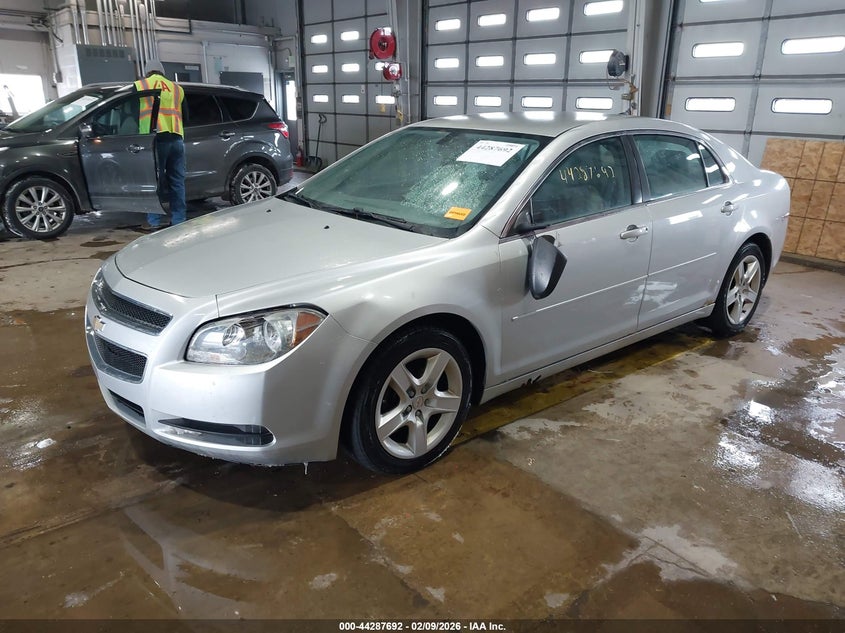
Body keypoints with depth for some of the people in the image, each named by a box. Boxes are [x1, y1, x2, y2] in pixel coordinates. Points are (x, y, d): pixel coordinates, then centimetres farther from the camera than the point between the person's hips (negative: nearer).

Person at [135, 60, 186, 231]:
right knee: (177, 181, 8)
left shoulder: (139, 86, 11)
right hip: (176, 138, 3)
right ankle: (179, 220, 9)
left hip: (155, 138, -3)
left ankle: (154, 222, 2)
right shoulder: (177, 88, 19)